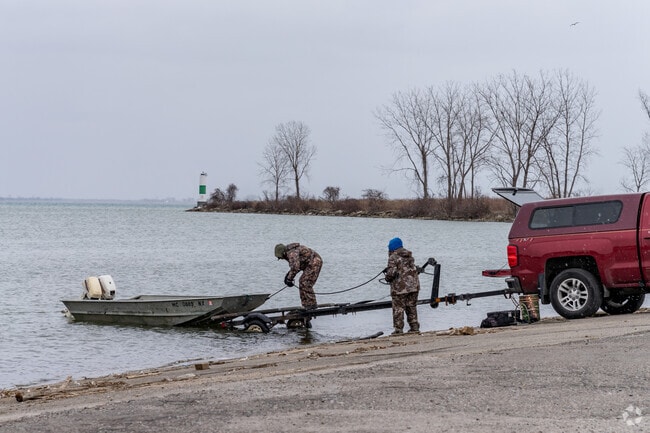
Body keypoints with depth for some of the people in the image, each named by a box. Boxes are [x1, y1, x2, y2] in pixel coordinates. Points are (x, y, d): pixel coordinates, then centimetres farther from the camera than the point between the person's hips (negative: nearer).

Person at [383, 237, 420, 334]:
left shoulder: (393, 257, -11)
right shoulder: (409, 256, 12)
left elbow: (391, 272, -20)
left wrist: (387, 278, 3)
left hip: (400, 287, -7)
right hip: (413, 286, 7)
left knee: (398, 308, 3)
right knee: (412, 307, 15)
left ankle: (398, 329, 4)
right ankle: (415, 327, 17)